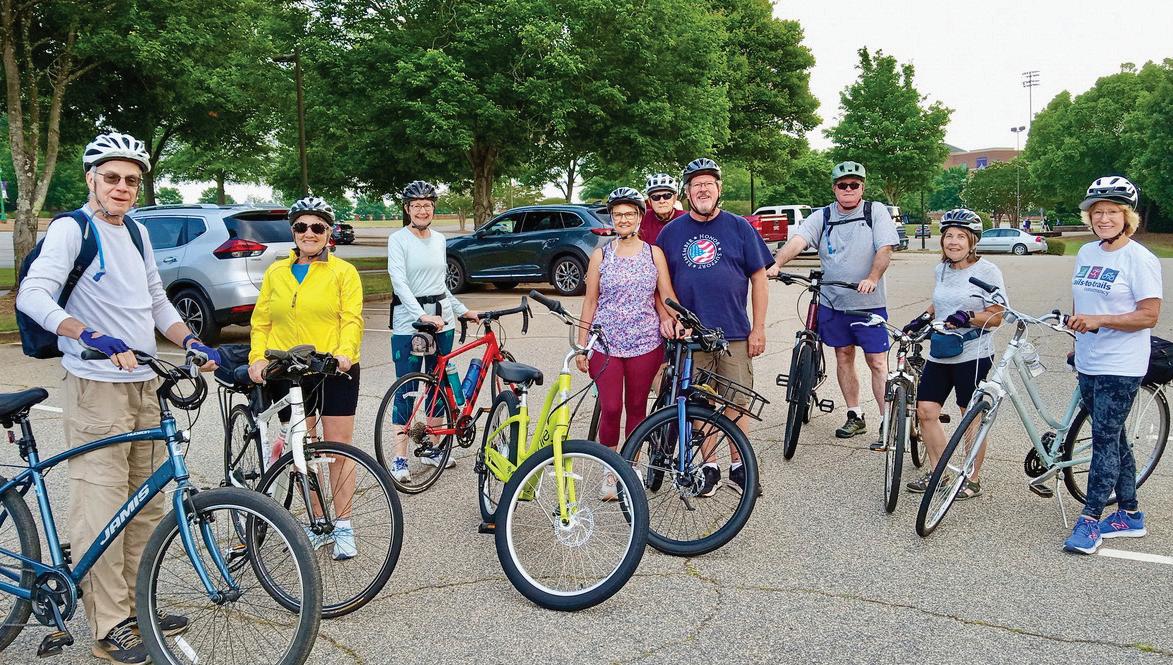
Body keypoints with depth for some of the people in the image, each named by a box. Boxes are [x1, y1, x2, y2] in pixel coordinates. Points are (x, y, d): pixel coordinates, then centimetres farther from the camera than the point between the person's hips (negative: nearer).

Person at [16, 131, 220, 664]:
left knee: (147, 504, 13)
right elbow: (32, 296, -22)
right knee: (101, 509, -4)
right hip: (96, 386, -8)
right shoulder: (71, 230, -8)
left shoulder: (136, 232, 14)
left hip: (145, 384, 8)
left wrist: (191, 342, 5)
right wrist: (93, 337, -35)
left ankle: (135, 607, 27)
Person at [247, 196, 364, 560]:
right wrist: (257, 358, -5)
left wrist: (344, 352, -24)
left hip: (335, 373, -3)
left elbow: (352, 319, -7)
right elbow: (261, 322, 10)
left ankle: (343, 527, 12)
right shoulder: (276, 273, 12)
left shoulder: (343, 272, 2)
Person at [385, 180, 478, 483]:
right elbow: (399, 282, -18)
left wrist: (463, 310, 19)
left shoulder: (439, 240, 12)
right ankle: (400, 457, 2)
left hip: (442, 320, 6)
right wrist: (423, 315, -30)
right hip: (408, 323, -6)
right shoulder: (398, 239, -6)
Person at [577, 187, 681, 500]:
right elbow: (590, 301, 6)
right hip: (606, 343, -1)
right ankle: (610, 472, 13)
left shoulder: (654, 253, 5)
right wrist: (581, 345, 3)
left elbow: (667, 294, 5)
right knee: (610, 409, -5)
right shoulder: (601, 255, 4)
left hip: (645, 343, 1)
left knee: (637, 407, 8)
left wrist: (669, 317, -17)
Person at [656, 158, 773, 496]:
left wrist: (758, 328, -1)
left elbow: (759, 278, 4)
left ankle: (739, 466, 18)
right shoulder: (671, 232, 7)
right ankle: (709, 467, 19)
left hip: (735, 334, -1)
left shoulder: (739, 227, 3)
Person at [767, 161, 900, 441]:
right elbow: (798, 240, -13)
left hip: (869, 302, -3)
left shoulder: (876, 211, -1)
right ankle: (855, 417, 24)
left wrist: (872, 278, -29)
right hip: (833, 302, 3)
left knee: (877, 362, -3)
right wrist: (776, 264, -31)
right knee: (843, 357, 11)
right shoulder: (822, 216, 3)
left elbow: (885, 249, -11)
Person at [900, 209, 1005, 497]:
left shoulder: (987, 271, -9)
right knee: (926, 411, 3)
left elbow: (996, 317, -10)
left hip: (972, 356, -6)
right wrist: (923, 318, 4)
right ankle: (936, 471, 20)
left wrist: (967, 317, -26)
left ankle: (973, 480, 17)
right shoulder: (941, 269, 10)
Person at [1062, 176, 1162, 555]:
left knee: (1105, 440, -6)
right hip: (1089, 364, 7)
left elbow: (1149, 315, -16)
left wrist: (1098, 320, -23)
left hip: (1120, 367, -7)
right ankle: (1130, 516, 25)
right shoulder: (1086, 253, 10)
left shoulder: (1140, 258, -11)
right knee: (1113, 438, 14)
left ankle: (1089, 521, 0)